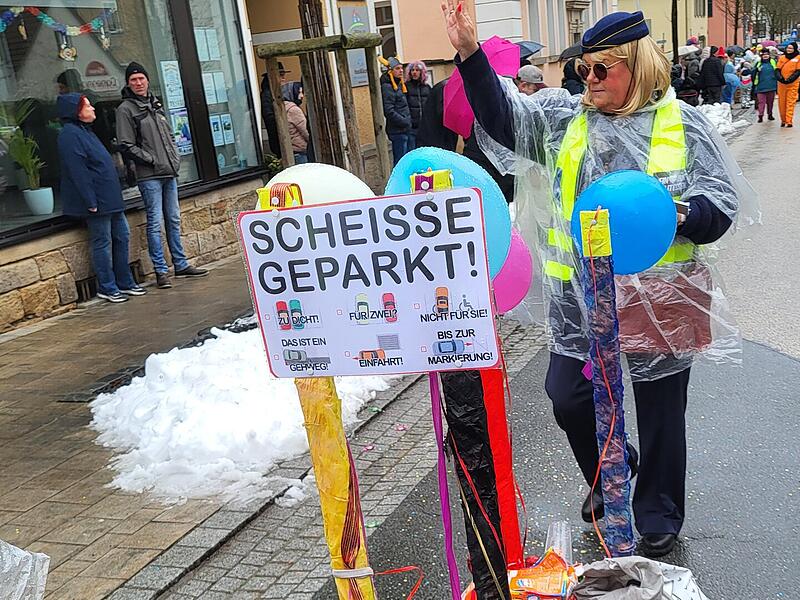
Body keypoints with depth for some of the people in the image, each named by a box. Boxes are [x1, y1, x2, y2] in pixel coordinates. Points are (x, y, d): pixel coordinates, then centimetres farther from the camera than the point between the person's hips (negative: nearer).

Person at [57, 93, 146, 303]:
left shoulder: (84, 130, 17)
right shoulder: (70, 135, -15)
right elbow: (77, 172, -21)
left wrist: (115, 196, 20)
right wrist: (91, 202, -23)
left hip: (110, 198, 10)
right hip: (97, 202, -10)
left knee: (121, 237, 13)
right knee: (103, 243, -1)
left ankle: (125, 282, 22)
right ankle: (107, 288, 9)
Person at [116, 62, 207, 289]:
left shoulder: (155, 103, 16)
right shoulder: (126, 109, -5)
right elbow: (126, 145, -10)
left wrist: (175, 157, 9)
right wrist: (152, 160, -13)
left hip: (169, 172, 7)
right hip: (149, 176, -7)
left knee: (174, 219, 11)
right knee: (155, 222, -6)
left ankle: (181, 265, 20)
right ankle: (161, 271, -1)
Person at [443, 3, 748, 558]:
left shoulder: (683, 125, -1)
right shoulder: (565, 117, 5)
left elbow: (721, 207, -2)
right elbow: (502, 115, -6)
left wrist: (677, 213, -24)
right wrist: (470, 53, -19)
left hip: (660, 298, -2)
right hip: (581, 298, 3)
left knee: (660, 412, 11)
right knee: (569, 399, 7)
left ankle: (658, 517, 33)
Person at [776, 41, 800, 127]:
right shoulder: (781, 58, 11)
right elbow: (778, 70, 9)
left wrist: (789, 79, -16)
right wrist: (780, 77, -11)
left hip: (792, 84, -4)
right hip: (781, 84, 4)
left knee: (790, 103, -6)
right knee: (781, 102, 7)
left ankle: (789, 121, -8)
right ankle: (783, 120, 17)